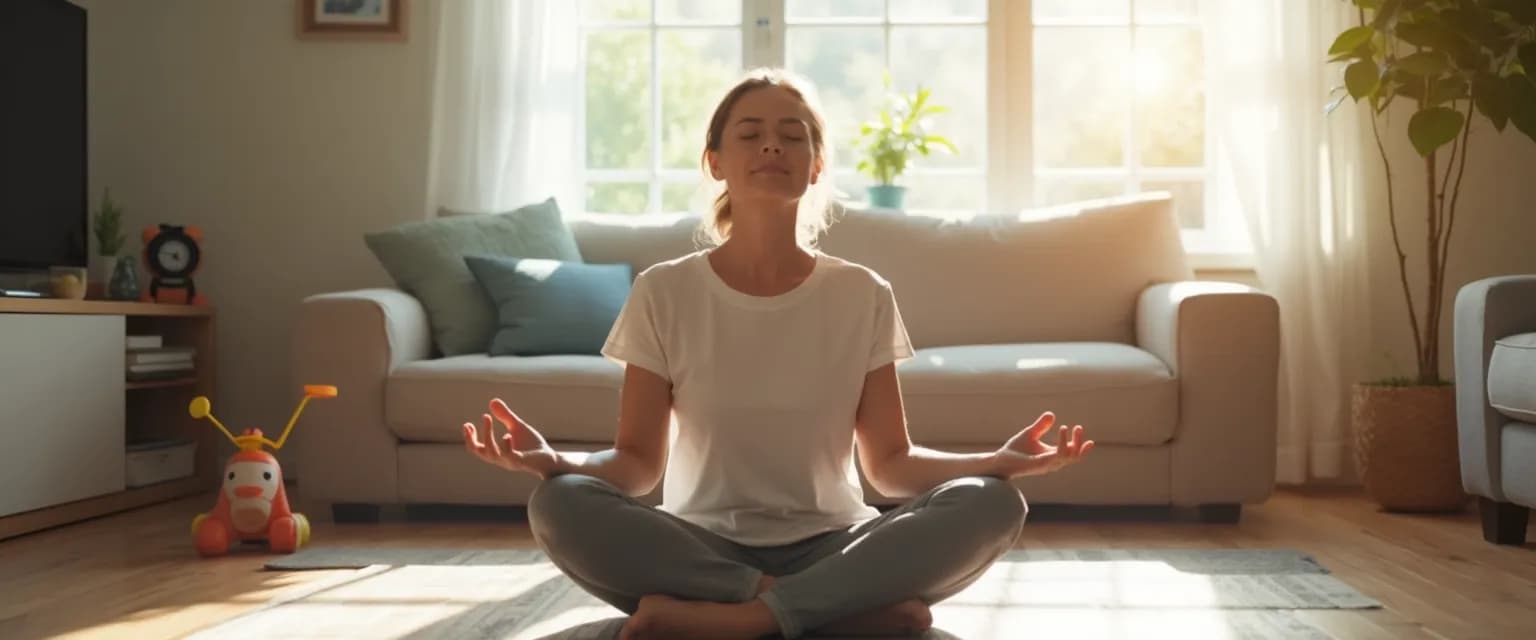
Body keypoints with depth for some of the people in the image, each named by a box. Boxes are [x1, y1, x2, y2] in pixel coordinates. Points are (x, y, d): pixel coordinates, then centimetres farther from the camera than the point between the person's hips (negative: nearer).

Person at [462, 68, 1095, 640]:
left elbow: (891, 464, 0)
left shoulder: (863, 295, 1)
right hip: (702, 549, 0)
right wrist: (555, 460, -24)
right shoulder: (663, 293, -1)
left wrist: (998, 461, -19)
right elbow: (638, 462, -3)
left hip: (829, 546, 1)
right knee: (560, 505, -29)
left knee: (991, 504, -25)